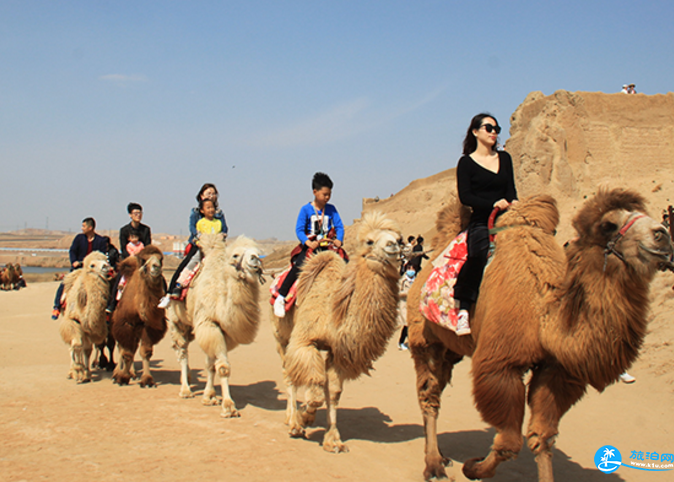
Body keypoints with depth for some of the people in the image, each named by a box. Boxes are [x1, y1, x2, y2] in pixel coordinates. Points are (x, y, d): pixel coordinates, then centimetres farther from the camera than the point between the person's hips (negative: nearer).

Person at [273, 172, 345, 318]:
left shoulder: (331, 209, 8)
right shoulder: (306, 209, -2)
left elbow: (339, 226, 4)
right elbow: (299, 229, -7)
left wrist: (339, 240, -16)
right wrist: (308, 243, -23)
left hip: (327, 245, 4)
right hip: (309, 245, -4)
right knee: (298, 266, -25)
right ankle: (280, 297, -19)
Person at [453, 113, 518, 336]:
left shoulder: (504, 158, 20)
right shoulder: (466, 162, 6)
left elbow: (511, 189, 16)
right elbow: (465, 196, -5)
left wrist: (513, 204, -7)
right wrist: (493, 204, -17)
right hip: (480, 223, -5)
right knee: (478, 253, -33)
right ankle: (463, 309, -27)